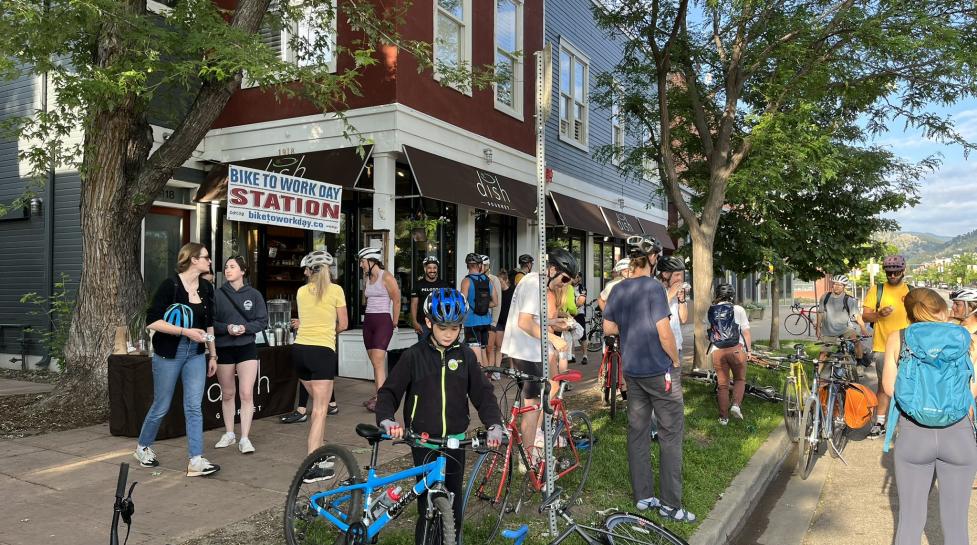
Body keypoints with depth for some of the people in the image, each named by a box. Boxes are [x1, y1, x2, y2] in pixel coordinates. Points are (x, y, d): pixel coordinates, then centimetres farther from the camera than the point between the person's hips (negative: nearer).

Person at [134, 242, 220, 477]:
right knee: (161, 406, 9)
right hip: (169, 353, -4)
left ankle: (196, 461, -2)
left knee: (194, 407, -2)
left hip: (196, 354, 5)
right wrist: (186, 331, -23)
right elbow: (152, 321, -15)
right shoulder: (170, 285, -12)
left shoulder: (206, 288, 6)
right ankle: (143, 448, 34)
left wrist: (213, 354, 13)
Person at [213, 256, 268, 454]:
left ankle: (245, 438, -1)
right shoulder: (218, 295, 1)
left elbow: (262, 321, 2)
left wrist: (246, 328, -15)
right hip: (224, 349, 1)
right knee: (227, 394, 13)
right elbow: (210, 322, 1)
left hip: (247, 348, -1)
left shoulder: (254, 294, 2)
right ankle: (229, 434, 27)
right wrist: (226, 328, -16)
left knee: (246, 394, -7)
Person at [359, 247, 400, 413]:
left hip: (383, 320, -8)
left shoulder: (387, 278, -9)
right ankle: (378, 395, 14)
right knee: (375, 361, 9)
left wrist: (394, 323, 1)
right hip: (368, 321, 8)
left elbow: (396, 301, -5)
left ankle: (380, 399, -20)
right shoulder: (367, 278, 13)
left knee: (378, 360, -16)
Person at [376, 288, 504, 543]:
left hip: (456, 440, 2)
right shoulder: (414, 356, -6)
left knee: (453, 498, 10)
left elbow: (483, 393, 2)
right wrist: (387, 420, -24)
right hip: (424, 440, -2)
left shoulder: (465, 356, 1)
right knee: (428, 502, -1)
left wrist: (494, 425, -13)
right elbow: (389, 392, -5)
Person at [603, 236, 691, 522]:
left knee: (637, 432, 12)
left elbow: (608, 328, 7)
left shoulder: (619, 290, 5)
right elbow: (664, 332, -18)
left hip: (632, 371, 6)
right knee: (671, 434, 2)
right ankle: (670, 504, 6)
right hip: (660, 370, -6)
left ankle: (642, 496, 20)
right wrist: (676, 361, -5)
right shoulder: (654, 287, -15)